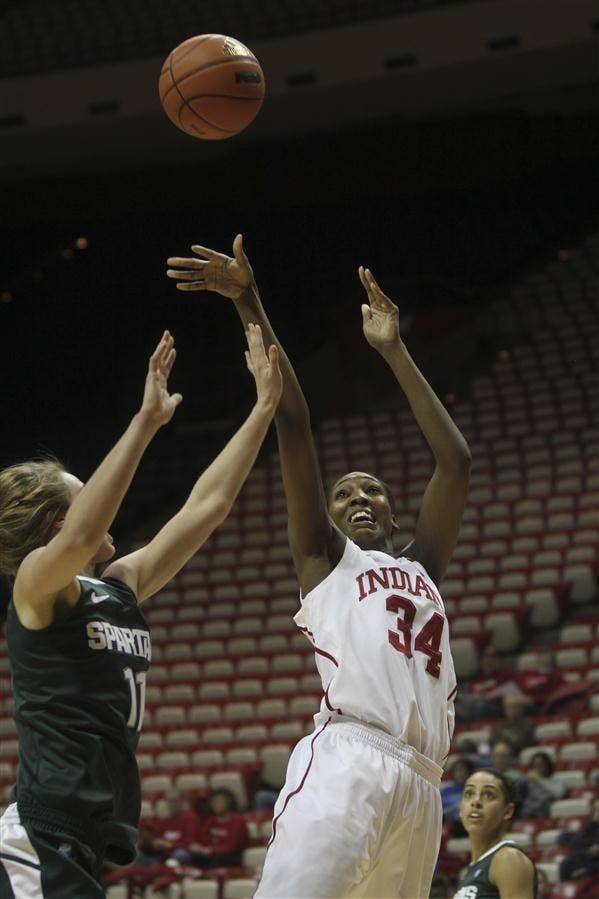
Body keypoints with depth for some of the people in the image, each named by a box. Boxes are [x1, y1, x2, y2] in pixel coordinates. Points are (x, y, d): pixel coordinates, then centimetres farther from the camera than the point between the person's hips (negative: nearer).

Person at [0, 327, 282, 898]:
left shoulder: (120, 588, 17)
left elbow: (206, 506, 19)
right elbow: (80, 538, -29)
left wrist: (265, 406, 18)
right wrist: (146, 421, -28)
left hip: (82, 845, 9)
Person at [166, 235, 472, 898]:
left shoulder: (420, 569, 29)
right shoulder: (324, 559, 19)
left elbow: (454, 460, 25)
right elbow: (294, 426, 12)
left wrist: (392, 351, 27)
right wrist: (250, 307, 6)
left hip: (421, 778, 5)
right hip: (347, 759, -5)